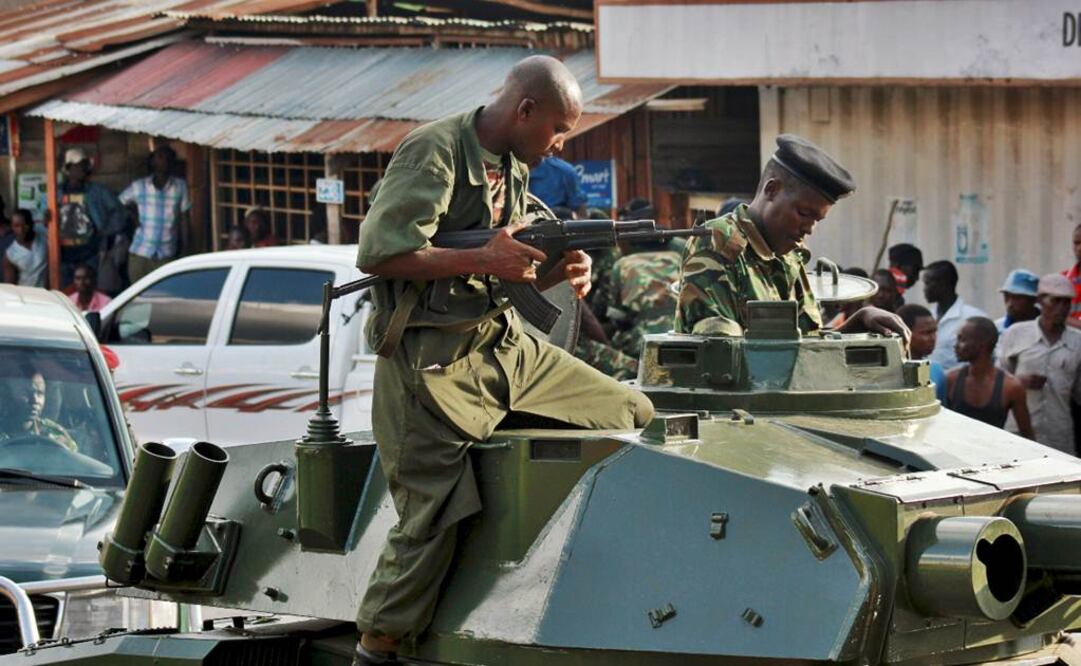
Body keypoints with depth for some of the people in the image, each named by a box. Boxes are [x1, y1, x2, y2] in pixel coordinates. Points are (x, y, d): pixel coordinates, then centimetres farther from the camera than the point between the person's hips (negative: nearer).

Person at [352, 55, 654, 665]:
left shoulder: (514, 169, 14)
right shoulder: (434, 152, -14)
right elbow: (380, 254, -22)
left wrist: (563, 268, -2)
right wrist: (483, 259, -24)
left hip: (504, 344, 9)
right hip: (433, 362, -9)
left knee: (634, 414, 8)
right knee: (431, 524, -14)